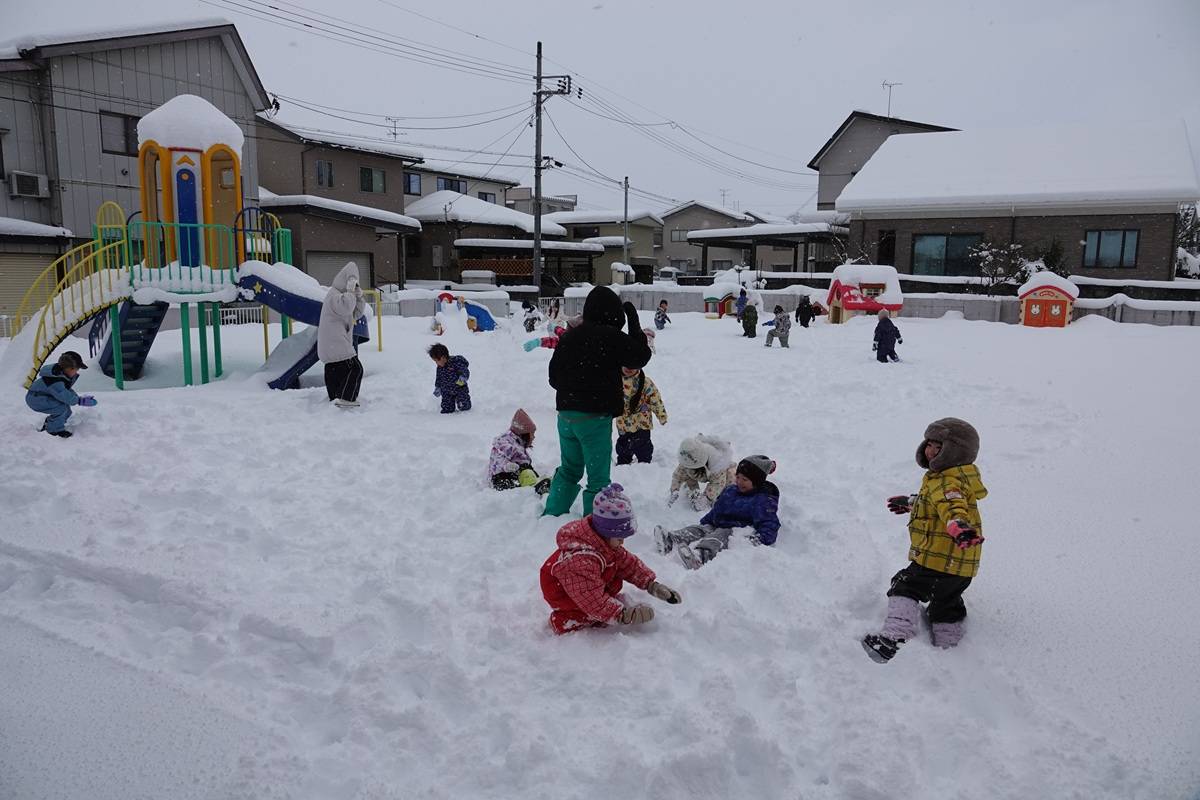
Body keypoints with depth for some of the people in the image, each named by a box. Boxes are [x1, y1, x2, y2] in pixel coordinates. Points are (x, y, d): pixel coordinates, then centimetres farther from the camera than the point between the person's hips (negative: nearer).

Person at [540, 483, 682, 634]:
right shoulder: (582, 560, -38)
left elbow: (627, 562, 0)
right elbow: (592, 601, -37)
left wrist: (652, 584, -10)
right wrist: (623, 615, -39)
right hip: (565, 598, -8)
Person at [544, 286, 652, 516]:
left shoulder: (569, 336, 5)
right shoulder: (612, 337, -14)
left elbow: (554, 376, 11)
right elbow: (641, 356, -1)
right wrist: (634, 323, 5)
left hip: (566, 413, 7)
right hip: (595, 417, -6)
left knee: (569, 468, 23)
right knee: (598, 475, 4)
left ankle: (552, 514, 26)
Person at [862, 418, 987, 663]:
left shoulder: (945, 481, -20)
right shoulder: (959, 477, 15)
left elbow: (951, 503, -43)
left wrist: (957, 525, -63)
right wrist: (911, 502, 48)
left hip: (939, 558, -10)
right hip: (963, 564, 10)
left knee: (905, 590, -6)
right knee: (947, 603, 21)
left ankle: (895, 637, -17)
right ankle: (946, 646, 27)